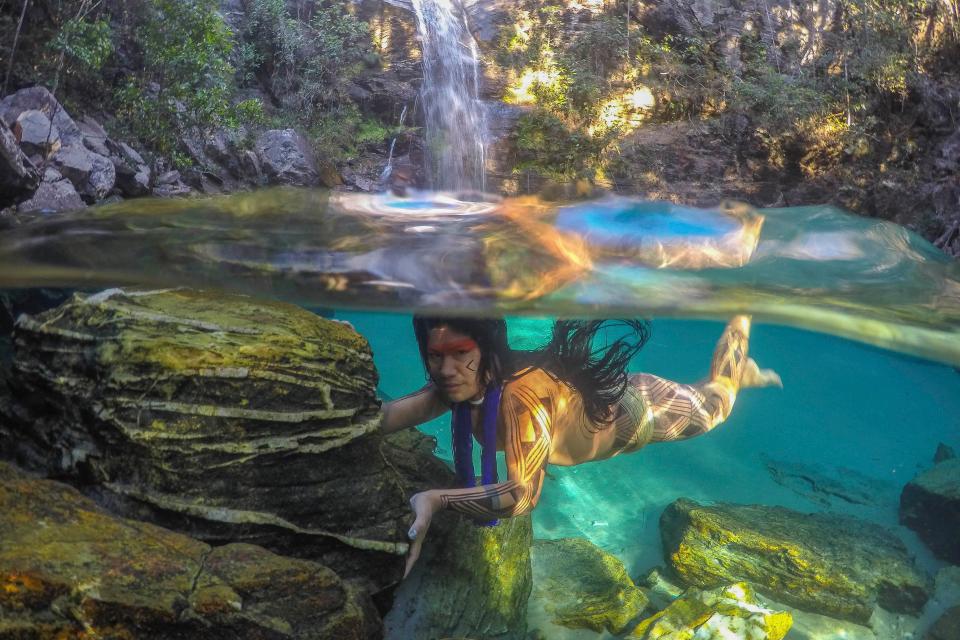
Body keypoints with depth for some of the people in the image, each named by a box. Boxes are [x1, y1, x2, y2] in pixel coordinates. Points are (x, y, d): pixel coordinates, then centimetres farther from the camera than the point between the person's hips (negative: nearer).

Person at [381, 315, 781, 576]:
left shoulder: (523, 393, -48)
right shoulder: (460, 382, -27)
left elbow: (523, 493, -52)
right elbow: (390, 416, -32)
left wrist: (436, 500, -61)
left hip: (635, 412, -5)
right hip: (592, 402, 5)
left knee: (714, 403, 27)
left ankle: (742, 315, 51)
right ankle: (744, 373, 60)